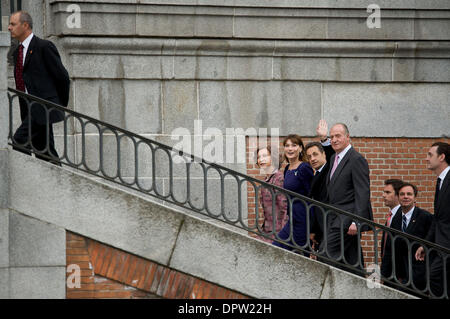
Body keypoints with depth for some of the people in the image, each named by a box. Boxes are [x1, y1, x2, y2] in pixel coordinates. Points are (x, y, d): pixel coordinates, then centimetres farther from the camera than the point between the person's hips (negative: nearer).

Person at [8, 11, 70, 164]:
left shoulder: (44, 47, -7)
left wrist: (61, 104, 3)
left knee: (19, 142, -19)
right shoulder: (17, 52, 18)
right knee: (45, 150, 6)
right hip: (29, 109, 8)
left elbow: (62, 77, -5)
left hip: (43, 108, -8)